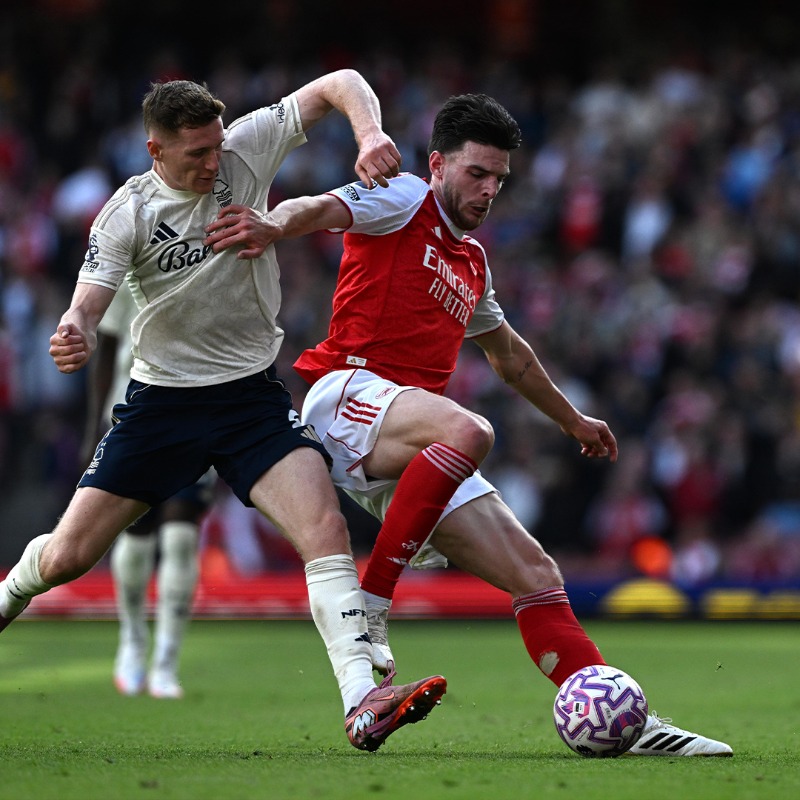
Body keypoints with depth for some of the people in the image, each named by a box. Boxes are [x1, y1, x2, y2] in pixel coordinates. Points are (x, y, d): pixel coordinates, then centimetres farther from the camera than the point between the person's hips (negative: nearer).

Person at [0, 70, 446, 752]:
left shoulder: (247, 149, -8)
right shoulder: (126, 215, -11)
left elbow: (341, 83, -6)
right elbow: (86, 311, -14)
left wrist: (370, 134, -27)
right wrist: (73, 339, -39)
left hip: (253, 392, 1)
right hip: (162, 399, 0)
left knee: (325, 526, -24)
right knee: (66, 556, 2)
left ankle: (363, 702, -31)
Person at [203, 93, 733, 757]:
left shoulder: (472, 261, 28)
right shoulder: (404, 201, 5)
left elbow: (508, 353, 46)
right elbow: (320, 209, -16)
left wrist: (571, 419, 54)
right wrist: (277, 224, -39)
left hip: (417, 457, 8)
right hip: (349, 396, -8)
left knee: (534, 572, -3)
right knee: (468, 431, -39)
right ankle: (367, 607, -31)